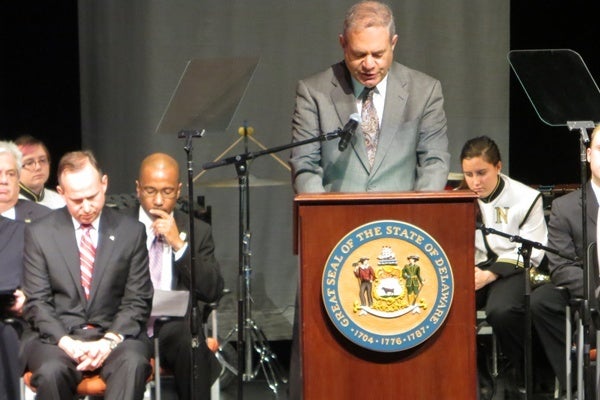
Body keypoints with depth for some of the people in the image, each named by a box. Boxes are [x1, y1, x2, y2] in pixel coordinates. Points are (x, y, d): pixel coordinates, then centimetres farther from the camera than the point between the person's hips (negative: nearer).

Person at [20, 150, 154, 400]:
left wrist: (110, 340, -13)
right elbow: (36, 302, 3)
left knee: (133, 364, -34)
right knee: (51, 371, -34)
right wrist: (67, 343, -15)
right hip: (57, 336, 0)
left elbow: (137, 301, 6)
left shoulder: (131, 231, 8)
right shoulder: (39, 233, 7)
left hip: (114, 334, 1)